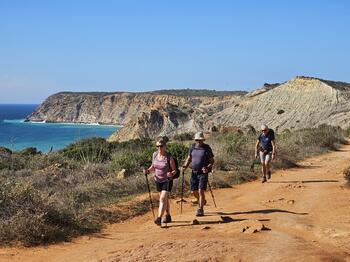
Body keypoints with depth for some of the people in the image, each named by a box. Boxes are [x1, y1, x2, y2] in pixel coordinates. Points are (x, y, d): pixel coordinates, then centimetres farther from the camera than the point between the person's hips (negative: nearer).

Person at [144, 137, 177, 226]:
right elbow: (153, 166, 10)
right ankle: (168, 216, 36)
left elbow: (174, 170, -13)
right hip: (158, 180, 6)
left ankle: (159, 218, -20)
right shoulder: (154, 154, -4)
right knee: (165, 199, 20)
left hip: (167, 180, -6)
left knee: (163, 199, -16)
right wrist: (148, 170, -10)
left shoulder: (169, 158, -19)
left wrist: (171, 174, -34)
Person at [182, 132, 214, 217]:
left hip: (203, 173, -4)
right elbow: (189, 158, 16)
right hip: (194, 172, 4)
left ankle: (200, 209, -4)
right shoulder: (192, 147, 5)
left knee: (201, 191, -13)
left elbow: (212, 161, -2)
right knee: (194, 192, 9)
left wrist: (207, 168, -20)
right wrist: (185, 166, -1)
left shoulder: (207, 148, -5)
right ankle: (202, 201, 39)